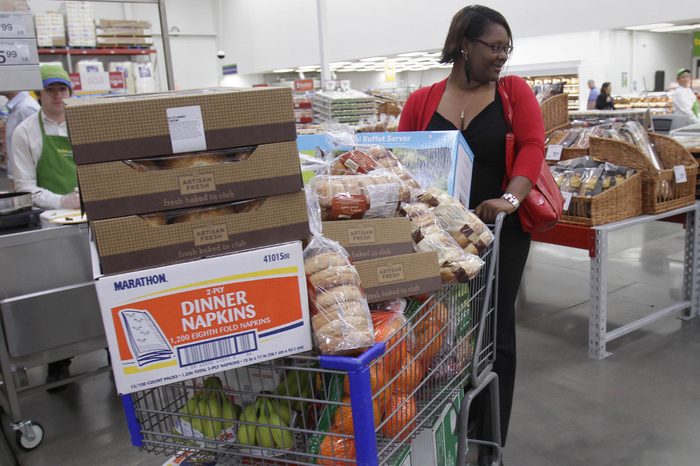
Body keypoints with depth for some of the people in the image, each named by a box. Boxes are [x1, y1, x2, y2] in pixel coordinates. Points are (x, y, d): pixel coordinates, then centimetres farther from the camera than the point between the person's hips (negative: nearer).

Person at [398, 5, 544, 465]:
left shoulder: (514, 91, 1)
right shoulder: (421, 102, 3)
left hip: (501, 233, -1)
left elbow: (533, 145, -11)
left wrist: (510, 198, -27)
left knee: (495, 333, 8)